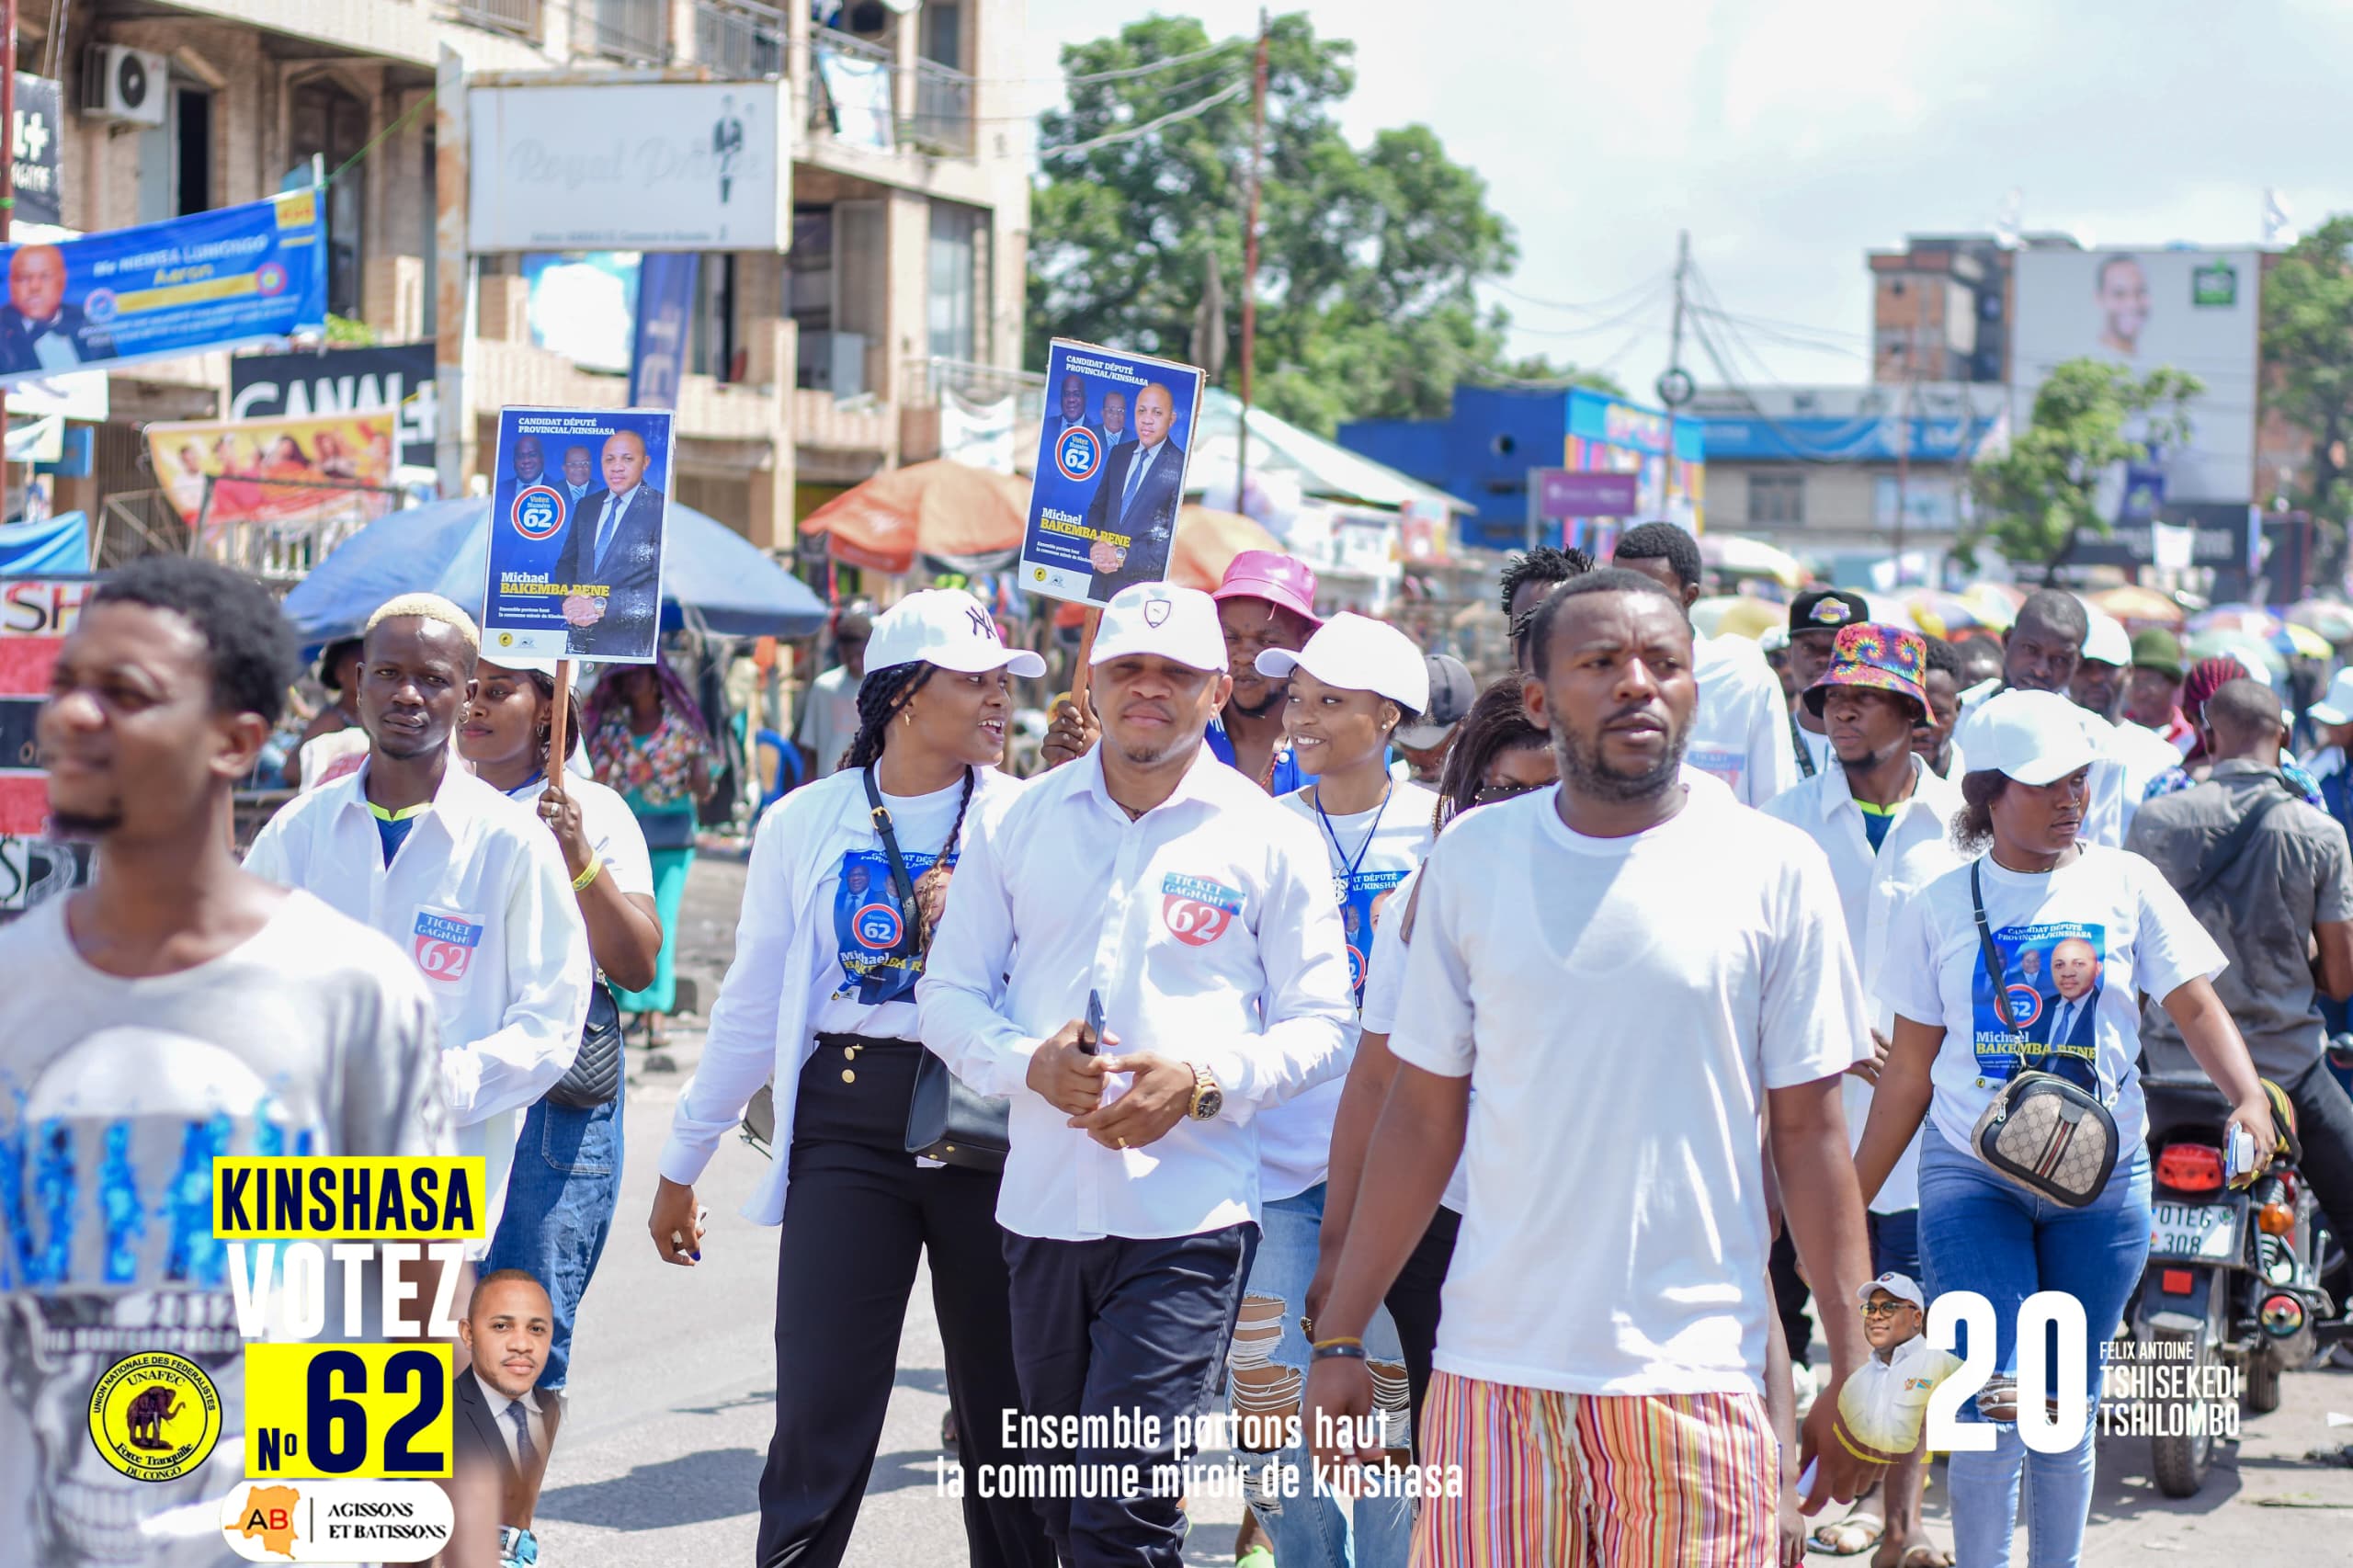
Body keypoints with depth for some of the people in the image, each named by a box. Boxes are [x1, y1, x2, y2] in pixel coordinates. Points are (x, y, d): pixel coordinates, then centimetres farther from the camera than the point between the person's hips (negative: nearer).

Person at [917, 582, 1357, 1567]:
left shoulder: (1270, 838, 3)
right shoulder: (1019, 822, 9)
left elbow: (1321, 1024, 4)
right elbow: (949, 994, 11)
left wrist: (1202, 1080, -13)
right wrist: (1029, 1062, -11)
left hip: (1188, 1216, -3)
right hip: (1042, 1207, 4)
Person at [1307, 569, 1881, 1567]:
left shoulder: (1775, 869, 0)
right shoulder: (1474, 858, 5)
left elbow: (1808, 1130, 3)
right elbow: (1422, 1117, 9)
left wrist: (1853, 1365, 0)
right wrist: (1339, 1340, 7)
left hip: (1694, 1374, -1)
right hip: (1494, 1367, 2)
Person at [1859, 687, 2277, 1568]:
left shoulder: (2124, 884, 3)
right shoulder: (1939, 908, 3)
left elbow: (2195, 1006, 0)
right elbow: (1910, 1067, 8)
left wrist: (2247, 1096, -19)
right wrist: (1850, 1198, 7)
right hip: (1972, 1175, -1)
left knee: (2068, 1410, 9)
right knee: (1994, 1409, -12)